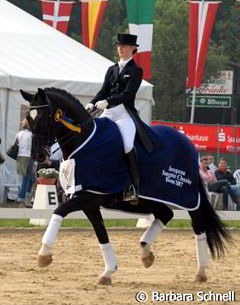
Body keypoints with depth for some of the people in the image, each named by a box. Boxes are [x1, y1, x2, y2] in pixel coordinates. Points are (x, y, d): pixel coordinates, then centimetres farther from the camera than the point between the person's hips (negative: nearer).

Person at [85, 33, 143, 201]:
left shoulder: (136, 71, 1)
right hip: (109, 113, 7)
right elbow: (104, 91, 13)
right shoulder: (112, 69, 20)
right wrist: (92, 104, -6)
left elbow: (128, 94, -12)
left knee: (128, 146, -25)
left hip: (125, 113, -7)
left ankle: (137, 189, -22)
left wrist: (107, 102, -24)